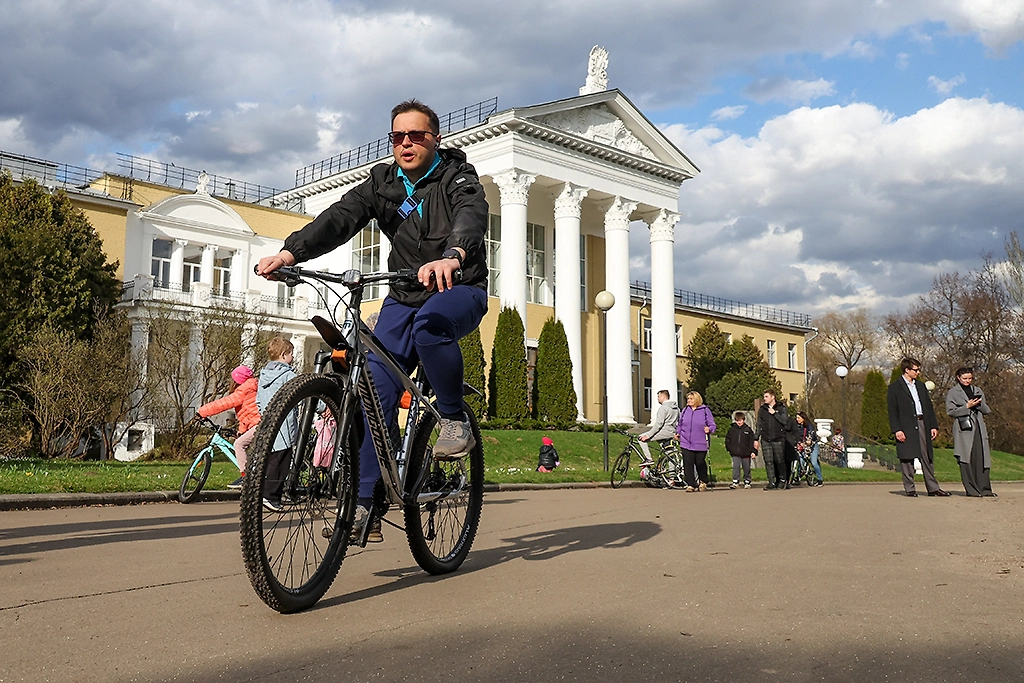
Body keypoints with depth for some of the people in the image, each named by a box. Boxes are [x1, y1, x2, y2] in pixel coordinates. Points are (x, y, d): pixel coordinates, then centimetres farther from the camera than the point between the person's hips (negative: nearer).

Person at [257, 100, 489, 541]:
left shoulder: (457, 176, -7)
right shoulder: (382, 182, 4)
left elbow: (472, 214, -30)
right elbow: (339, 218, -12)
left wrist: (452, 256, -53)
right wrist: (291, 251, -30)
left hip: (460, 289, -4)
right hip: (403, 297, 4)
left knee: (431, 324, -38)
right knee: (376, 386, -12)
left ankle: (454, 419, -17)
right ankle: (366, 500, -8)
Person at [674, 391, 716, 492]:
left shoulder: (705, 410, 0)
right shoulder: (685, 410, 11)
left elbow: (712, 425, 0)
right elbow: (680, 424, 22)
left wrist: (709, 429, -20)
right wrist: (677, 432, 10)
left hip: (701, 444, -3)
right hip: (686, 443, 3)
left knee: (700, 463, 5)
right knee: (688, 464, -4)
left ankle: (703, 482, 30)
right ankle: (691, 485, 3)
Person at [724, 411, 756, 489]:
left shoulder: (748, 429, -1)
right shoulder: (732, 429, 2)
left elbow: (752, 441, 0)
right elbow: (727, 439, 12)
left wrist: (753, 451, -7)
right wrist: (729, 448, 3)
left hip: (746, 453, 0)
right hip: (735, 454, 0)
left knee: (746, 468, 9)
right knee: (735, 467, -9)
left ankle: (747, 482, 22)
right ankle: (735, 482, -3)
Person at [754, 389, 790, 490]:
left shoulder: (781, 408, 2)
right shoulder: (762, 409, 12)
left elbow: (785, 421, -11)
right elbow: (759, 425, 15)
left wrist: (774, 413, -10)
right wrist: (756, 439, 12)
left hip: (778, 440, -3)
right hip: (765, 440, 3)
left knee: (780, 461, 2)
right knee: (768, 462, -1)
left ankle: (782, 479, 23)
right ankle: (772, 483, 1)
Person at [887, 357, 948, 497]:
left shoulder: (921, 386, 17)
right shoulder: (895, 387, -2)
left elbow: (929, 407, 18)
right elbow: (892, 411, -6)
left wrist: (933, 425, 10)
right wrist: (897, 430, -14)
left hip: (922, 424, 5)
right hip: (906, 427, -5)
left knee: (927, 458, 6)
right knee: (907, 459, -1)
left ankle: (933, 488, 11)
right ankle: (909, 489, 7)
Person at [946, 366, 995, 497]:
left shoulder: (978, 391, 19)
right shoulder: (952, 393, 6)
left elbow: (987, 411, 17)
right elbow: (950, 411, -2)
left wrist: (980, 404, -4)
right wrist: (967, 406, -10)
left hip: (979, 428, 4)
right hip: (964, 429, -4)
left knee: (982, 459, -3)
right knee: (966, 460, -8)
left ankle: (985, 489, 0)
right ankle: (971, 490, -4)